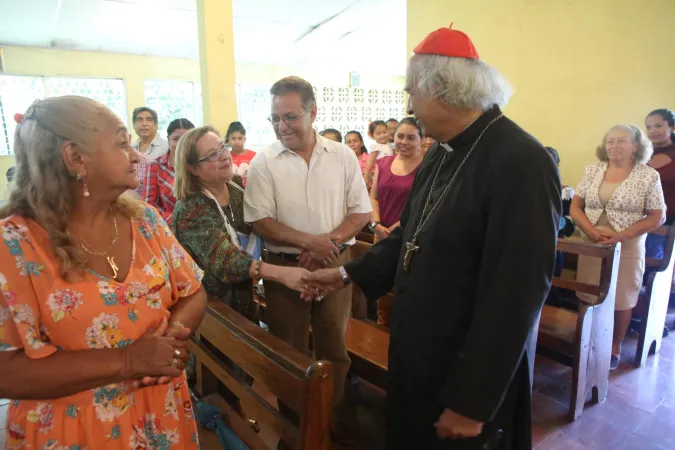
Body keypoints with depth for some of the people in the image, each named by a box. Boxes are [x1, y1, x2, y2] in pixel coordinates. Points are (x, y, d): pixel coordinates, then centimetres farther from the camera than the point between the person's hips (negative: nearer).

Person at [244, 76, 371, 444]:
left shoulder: (343, 156, -1)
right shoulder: (263, 162, -5)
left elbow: (361, 211, 0)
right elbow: (259, 221, -9)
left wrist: (330, 241, -16)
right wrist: (309, 241, -20)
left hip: (335, 265, 2)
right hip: (285, 267, -1)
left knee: (334, 346, 16)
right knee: (289, 351, 13)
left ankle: (335, 415, 37)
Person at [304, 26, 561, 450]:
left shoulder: (521, 163, -24)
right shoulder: (441, 155, 5)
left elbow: (516, 295, -25)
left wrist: (471, 402, -19)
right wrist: (350, 273, 8)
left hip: (470, 375, -8)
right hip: (418, 356, 8)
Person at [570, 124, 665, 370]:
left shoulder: (649, 176, -3)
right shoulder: (592, 170, 4)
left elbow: (657, 217, -4)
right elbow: (575, 207, 4)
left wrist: (621, 235, -17)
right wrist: (592, 231, -13)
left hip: (627, 248, -2)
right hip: (591, 246, 2)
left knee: (621, 301, 9)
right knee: (588, 297, 8)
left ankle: (614, 348, 28)